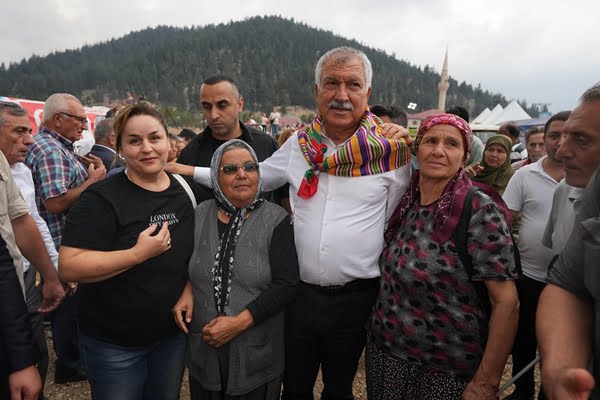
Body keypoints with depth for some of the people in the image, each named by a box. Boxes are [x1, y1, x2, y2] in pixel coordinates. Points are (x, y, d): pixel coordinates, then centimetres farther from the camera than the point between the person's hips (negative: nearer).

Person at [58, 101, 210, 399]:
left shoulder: (186, 190, 0)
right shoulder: (102, 198, -16)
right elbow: (68, 266, -22)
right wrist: (139, 253, -28)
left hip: (174, 334, 5)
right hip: (115, 344, -4)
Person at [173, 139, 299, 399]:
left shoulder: (276, 220, -10)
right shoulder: (201, 214, 0)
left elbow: (286, 284, -14)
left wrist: (239, 322, -20)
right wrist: (187, 290, -6)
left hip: (257, 351, -2)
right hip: (204, 348, 3)